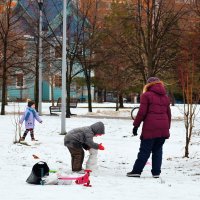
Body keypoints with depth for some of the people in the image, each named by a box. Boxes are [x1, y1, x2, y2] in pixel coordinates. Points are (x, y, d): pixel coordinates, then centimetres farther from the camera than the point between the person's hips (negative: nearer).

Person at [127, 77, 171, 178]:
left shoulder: (146, 95, -1)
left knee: (145, 150, -1)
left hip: (150, 128, -4)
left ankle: (137, 171, 1)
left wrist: (136, 125, -1)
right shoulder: (165, 97, 16)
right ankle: (156, 172, 7)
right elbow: (169, 113, 18)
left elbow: (142, 112, -7)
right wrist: (167, 127, 25)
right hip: (163, 128, 5)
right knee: (158, 150, 11)